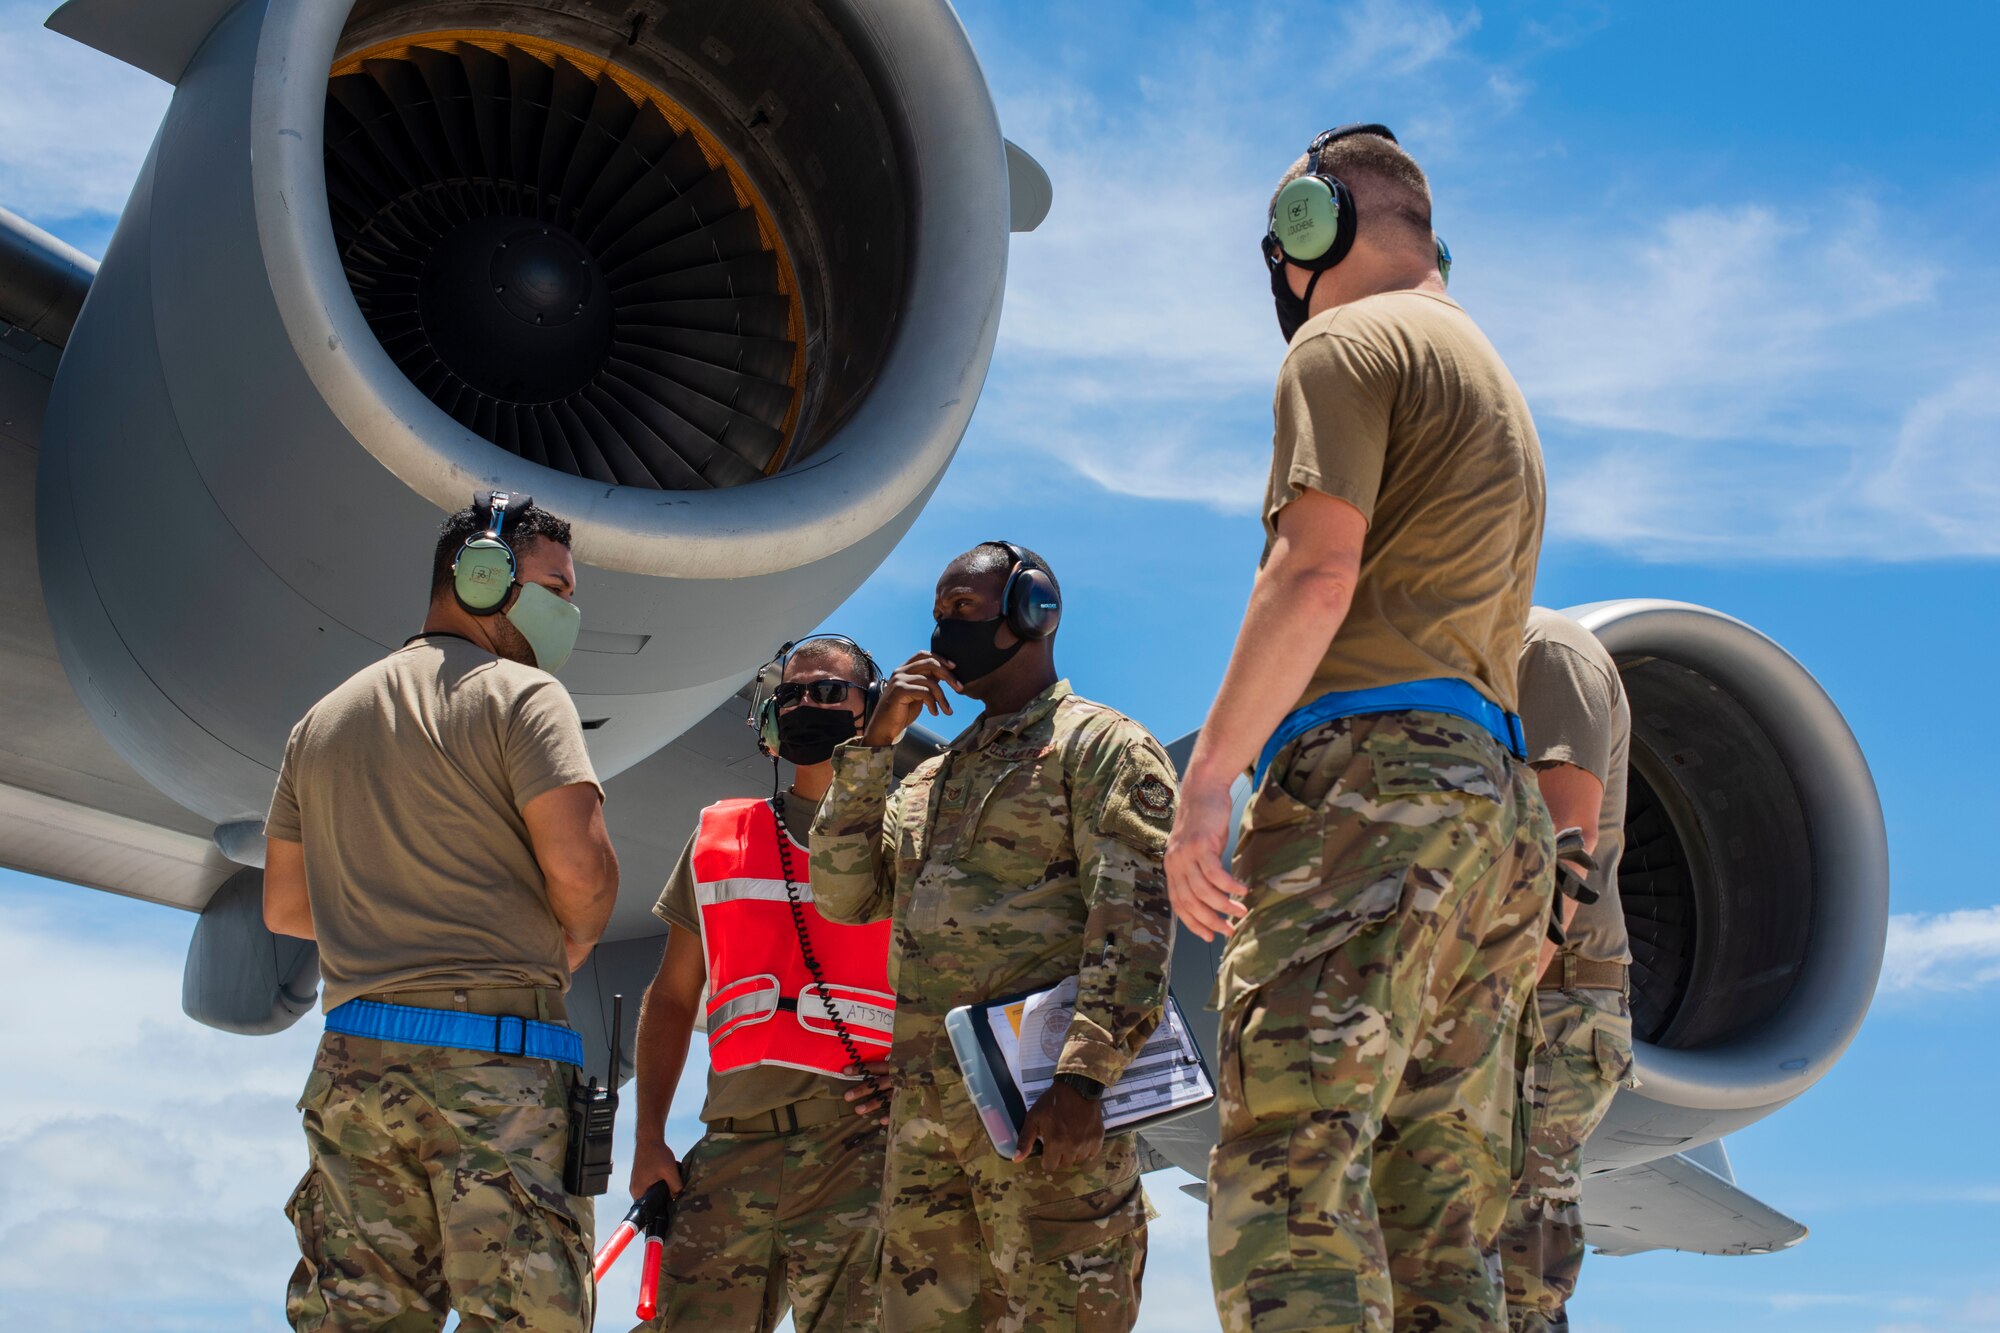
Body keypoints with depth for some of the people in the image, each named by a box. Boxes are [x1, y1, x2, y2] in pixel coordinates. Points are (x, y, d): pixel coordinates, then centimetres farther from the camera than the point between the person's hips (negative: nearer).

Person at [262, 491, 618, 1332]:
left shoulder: (324, 718, 18)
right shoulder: (518, 695, -3)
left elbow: (284, 905, 21)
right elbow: (580, 867, -15)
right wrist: (575, 941, 5)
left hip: (352, 1062, 7)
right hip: (493, 1054, -6)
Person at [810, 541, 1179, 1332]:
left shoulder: (1101, 746, 2)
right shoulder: (931, 779, 26)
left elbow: (1135, 917, -10)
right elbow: (843, 893, 15)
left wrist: (1082, 1075, -21)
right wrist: (876, 742, 8)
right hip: (923, 1108, 7)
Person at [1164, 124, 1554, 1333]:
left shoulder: (1350, 343, 3)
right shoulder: (1499, 389, 31)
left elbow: (1315, 572, -12)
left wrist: (1207, 779, -13)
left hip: (1373, 776, -9)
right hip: (1495, 796, 9)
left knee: (1291, 1157, -19)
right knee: (1443, 1219, 4)